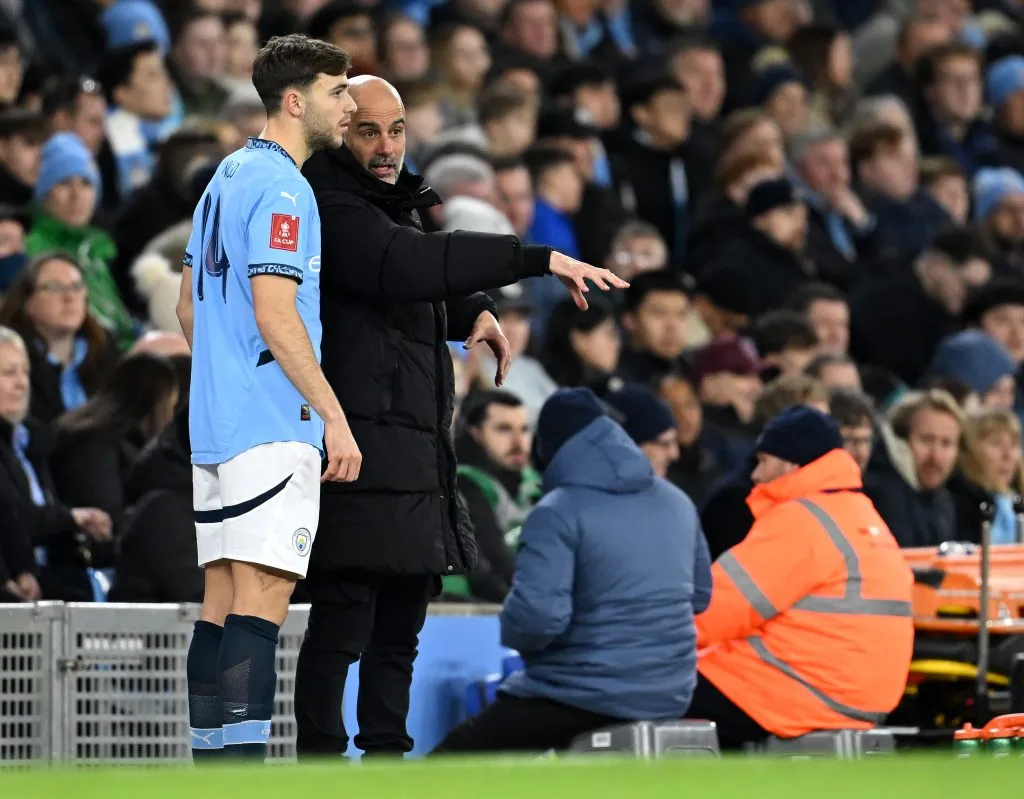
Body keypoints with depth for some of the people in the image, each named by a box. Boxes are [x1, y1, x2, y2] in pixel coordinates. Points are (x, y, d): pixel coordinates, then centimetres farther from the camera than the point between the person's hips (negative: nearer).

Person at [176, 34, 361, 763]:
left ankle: (211, 764, 10)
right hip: (272, 426, -10)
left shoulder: (228, 177, 18)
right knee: (262, 597, -12)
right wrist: (334, 415, -18)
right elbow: (275, 315, -19)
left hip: (217, 423, 10)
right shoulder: (280, 189, -12)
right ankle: (244, 767, -18)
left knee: (224, 599, 9)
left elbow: (190, 306, 23)